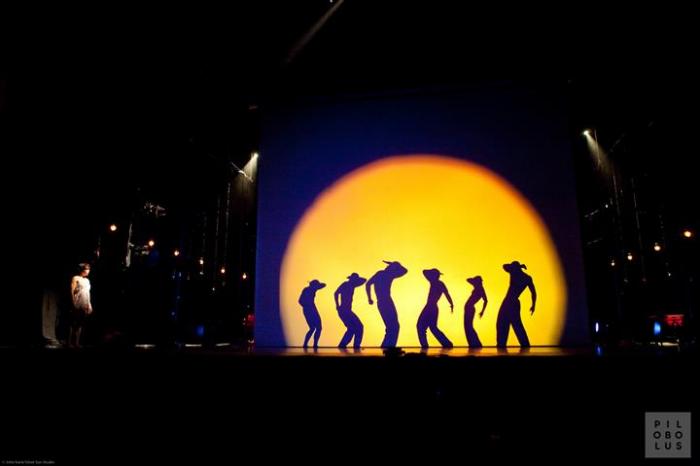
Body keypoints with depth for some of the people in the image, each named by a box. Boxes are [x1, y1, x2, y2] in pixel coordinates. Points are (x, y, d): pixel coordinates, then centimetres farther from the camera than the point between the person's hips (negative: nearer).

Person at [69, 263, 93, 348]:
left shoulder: (87, 280, 18)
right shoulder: (76, 278, -1)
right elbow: (72, 291, -7)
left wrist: (89, 305, 15)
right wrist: (74, 303, -14)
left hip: (84, 306, 6)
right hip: (77, 306, -6)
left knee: (80, 324, 6)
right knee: (73, 324, -5)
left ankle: (77, 343, 10)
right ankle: (70, 343, -1)